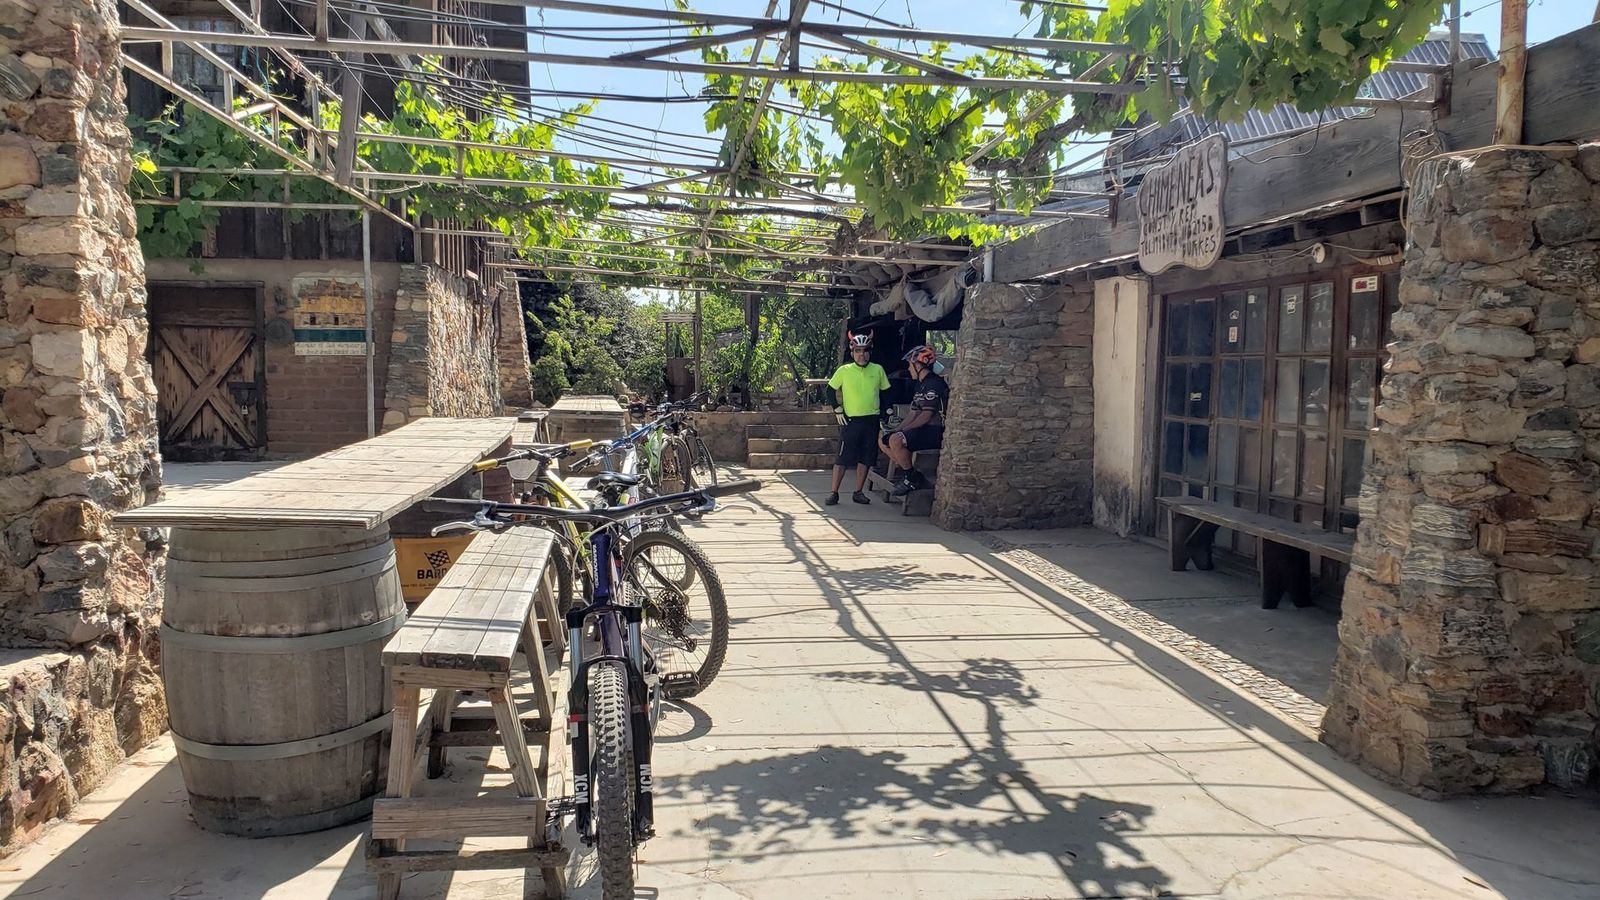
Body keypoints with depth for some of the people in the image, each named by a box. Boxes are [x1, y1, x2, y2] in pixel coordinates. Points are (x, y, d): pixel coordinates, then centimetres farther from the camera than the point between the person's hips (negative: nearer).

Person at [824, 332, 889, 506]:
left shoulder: (878, 370, 3)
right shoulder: (844, 371, -3)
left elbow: (886, 392, 15)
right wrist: (838, 410, 1)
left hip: (871, 421, 3)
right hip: (850, 420, -2)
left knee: (864, 459, 7)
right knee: (842, 458, -4)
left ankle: (858, 492, 17)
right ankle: (833, 493, 3)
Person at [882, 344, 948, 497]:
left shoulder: (934, 384, -15)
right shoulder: (920, 385, 18)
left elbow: (926, 416, -19)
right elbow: (913, 414, 16)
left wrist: (904, 431, -13)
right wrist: (898, 430, 3)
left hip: (935, 432, -11)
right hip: (923, 431, 11)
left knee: (895, 440, -29)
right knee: (884, 441, 9)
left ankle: (913, 478, -12)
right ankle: (911, 475, 6)